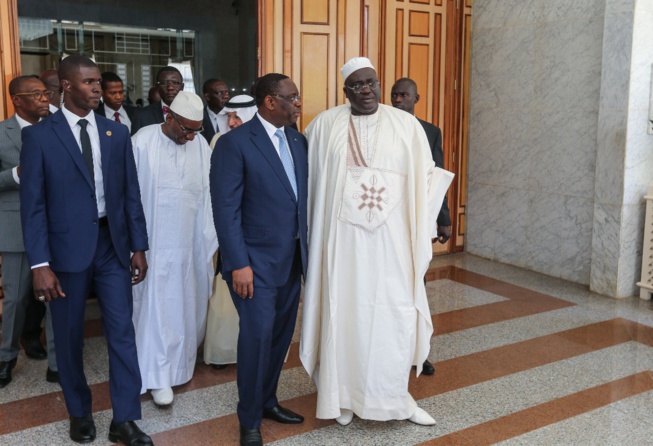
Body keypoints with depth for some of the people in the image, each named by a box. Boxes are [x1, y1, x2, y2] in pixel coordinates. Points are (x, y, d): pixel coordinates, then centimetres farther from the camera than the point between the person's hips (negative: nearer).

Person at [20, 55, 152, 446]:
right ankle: (80, 413, 32)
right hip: (68, 248, -2)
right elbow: (33, 204, -7)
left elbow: (131, 193, 7)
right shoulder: (39, 135, -5)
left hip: (112, 244, 3)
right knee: (70, 337, 11)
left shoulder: (117, 132, 5)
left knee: (122, 331, 3)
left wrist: (139, 247, 4)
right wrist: (40, 264, -12)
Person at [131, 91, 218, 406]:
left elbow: (207, 194, 2)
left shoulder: (200, 145, 0)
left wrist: (210, 239, 2)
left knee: (186, 304, 15)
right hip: (155, 242, -4)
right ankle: (158, 377, 13)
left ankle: (178, 360, 37)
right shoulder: (142, 142, -12)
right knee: (156, 307, 2)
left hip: (190, 241, 4)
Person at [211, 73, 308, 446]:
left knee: (282, 333, 14)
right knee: (258, 334, -5)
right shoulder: (235, 143, -11)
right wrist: (239, 264, -18)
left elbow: (304, 197, 11)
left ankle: (268, 400, 33)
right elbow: (226, 209, -14)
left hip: (292, 258, 6)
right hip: (256, 260, -6)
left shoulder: (298, 141, 9)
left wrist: (308, 250, 6)